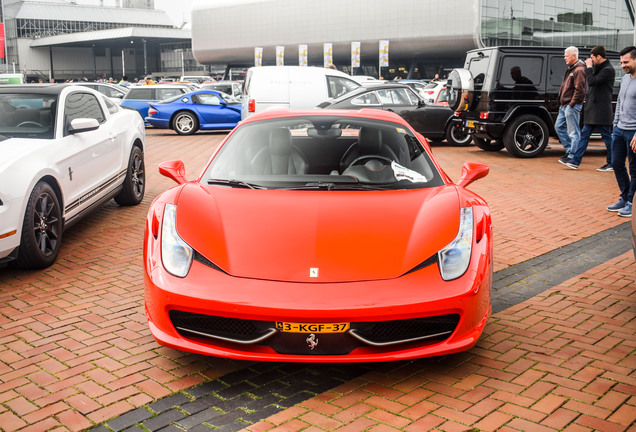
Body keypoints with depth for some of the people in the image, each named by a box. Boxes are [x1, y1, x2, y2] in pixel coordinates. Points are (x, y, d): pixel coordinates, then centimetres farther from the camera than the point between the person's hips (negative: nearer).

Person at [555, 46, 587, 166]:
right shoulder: (570, 69, 18)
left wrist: (571, 104, -19)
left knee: (573, 132, -5)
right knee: (559, 126, 16)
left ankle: (572, 156, -2)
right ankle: (569, 150, 23)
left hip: (572, 106, -11)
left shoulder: (579, 70, -14)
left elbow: (579, 90, -20)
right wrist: (563, 104, 17)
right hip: (565, 106, 11)